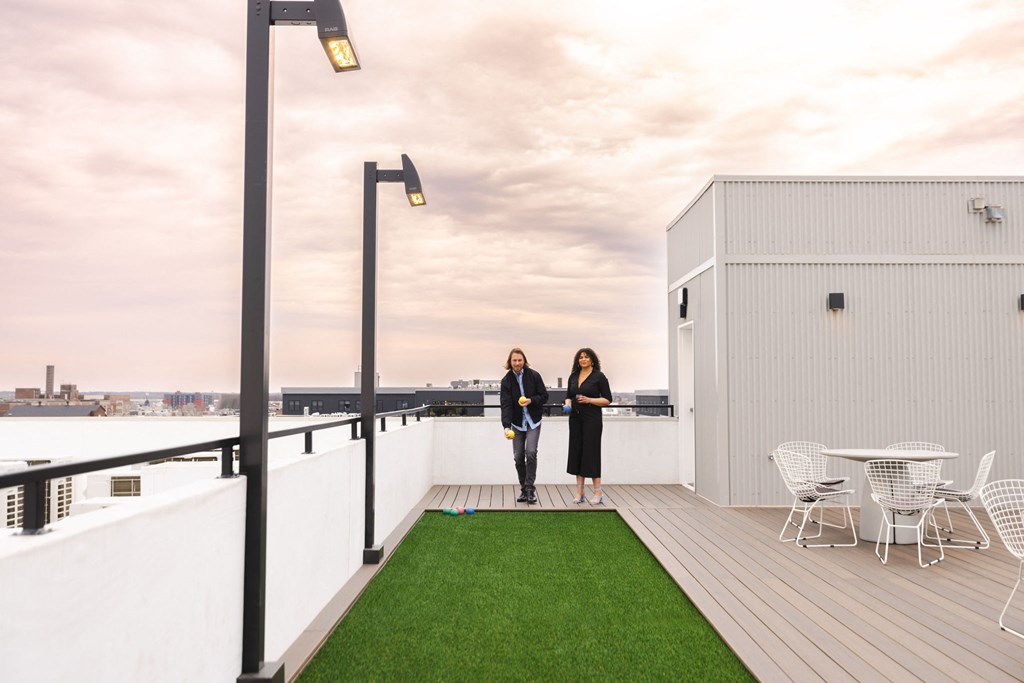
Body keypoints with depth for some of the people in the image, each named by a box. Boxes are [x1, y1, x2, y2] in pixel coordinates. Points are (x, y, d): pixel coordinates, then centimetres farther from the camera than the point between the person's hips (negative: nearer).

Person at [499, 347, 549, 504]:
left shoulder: (534, 375, -9)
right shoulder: (506, 380, -7)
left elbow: (544, 396, -3)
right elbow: (506, 404, -15)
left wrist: (531, 400, -23)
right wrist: (506, 426, -27)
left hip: (533, 421, -2)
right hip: (517, 422, 2)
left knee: (531, 452, -16)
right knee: (518, 456, 3)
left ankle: (530, 488, -8)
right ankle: (524, 490, 15)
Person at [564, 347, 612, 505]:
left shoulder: (599, 376, -4)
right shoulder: (573, 376, 11)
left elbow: (607, 399, -5)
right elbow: (568, 395, 19)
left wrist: (589, 400, -17)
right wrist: (568, 403, -3)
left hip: (592, 419, -5)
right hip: (575, 419, 6)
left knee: (591, 453, -6)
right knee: (576, 453, 4)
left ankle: (598, 493, 0)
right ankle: (579, 493, 10)